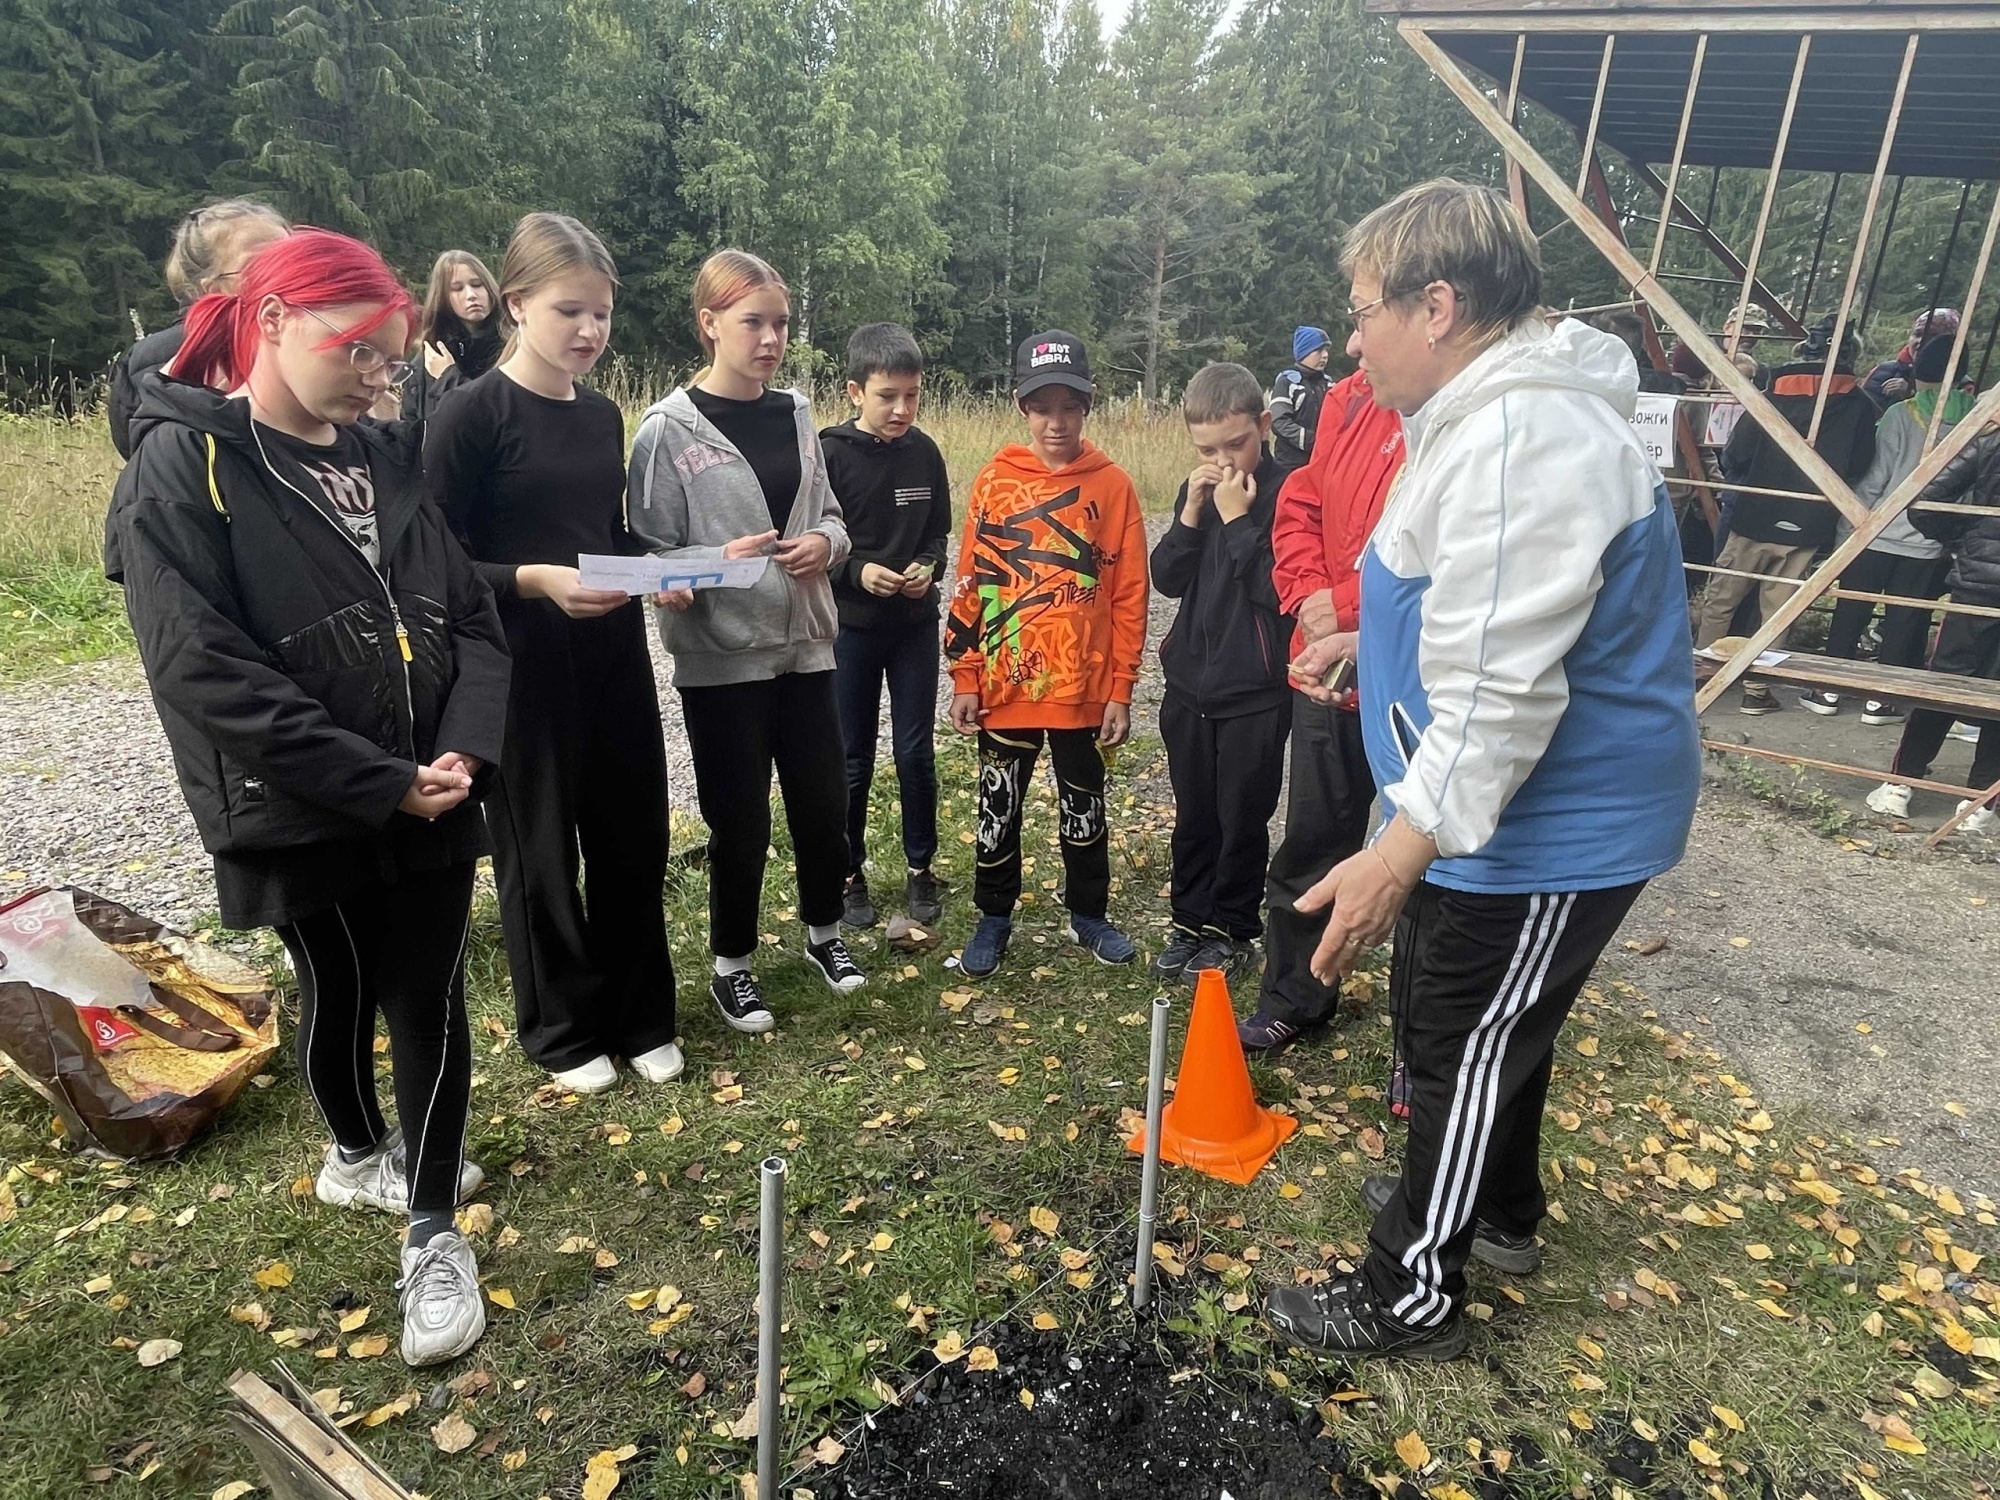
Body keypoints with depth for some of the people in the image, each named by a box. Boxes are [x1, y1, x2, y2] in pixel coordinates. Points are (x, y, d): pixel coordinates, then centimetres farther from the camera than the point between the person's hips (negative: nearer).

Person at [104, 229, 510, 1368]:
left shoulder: (388, 458, 6)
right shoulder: (182, 464, -11)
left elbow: (471, 615, 3)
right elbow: (208, 672, -19)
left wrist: (465, 751, -14)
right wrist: (381, 783, -21)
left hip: (432, 802, 4)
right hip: (304, 817, -4)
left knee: (432, 1002, 8)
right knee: (341, 995, 15)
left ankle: (435, 1234, 26)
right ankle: (359, 1154, 45)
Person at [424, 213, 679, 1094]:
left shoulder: (603, 414, 9)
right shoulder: (471, 414, -10)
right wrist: (536, 580, -25)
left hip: (613, 655, 6)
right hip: (523, 665, -6)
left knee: (633, 833, 11)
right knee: (539, 848, 8)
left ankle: (640, 1017, 29)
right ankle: (562, 1029, 27)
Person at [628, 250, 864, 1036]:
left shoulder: (795, 414, 7)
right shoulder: (670, 428, -8)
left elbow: (830, 514, 13)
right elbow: (650, 555, -9)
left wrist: (825, 543, -8)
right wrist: (721, 560, -25)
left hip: (804, 643, 5)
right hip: (720, 656, -4)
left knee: (823, 800, 10)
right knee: (740, 817, 5)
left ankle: (823, 930, 35)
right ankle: (732, 965, 26)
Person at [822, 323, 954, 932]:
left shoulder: (924, 452, 1)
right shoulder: (830, 453, -10)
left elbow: (939, 532, 9)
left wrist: (928, 568, -10)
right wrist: (857, 570, -23)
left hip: (915, 625, 2)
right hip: (850, 627, -2)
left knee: (916, 751, 8)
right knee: (852, 758, 7)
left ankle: (920, 868, 24)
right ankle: (850, 873, 23)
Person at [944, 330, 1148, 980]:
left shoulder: (1114, 486, -2)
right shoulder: (993, 481, 0)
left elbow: (1129, 597, -2)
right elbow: (970, 586, 2)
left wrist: (1121, 691, -4)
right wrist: (963, 679, -1)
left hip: (1084, 688, 0)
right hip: (1005, 686, 1)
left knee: (1084, 809, 14)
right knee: (998, 807, 12)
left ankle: (1089, 914, 34)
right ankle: (994, 919, 30)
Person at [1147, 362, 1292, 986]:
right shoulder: (1198, 489, 6)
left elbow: (1276, 588, -21)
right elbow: (1166, 579, 2)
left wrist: (1237, 517, -21)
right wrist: (1192, 513, -10)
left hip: (1256, 693, -5)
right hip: (1189, 683, 5)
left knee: (1242, 819, 8)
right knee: (1193, 815, 15)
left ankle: (1235, 931, 25)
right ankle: (1191, 921, 30)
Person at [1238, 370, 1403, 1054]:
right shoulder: (1350, 397, 5)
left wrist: (1346, 607, -19)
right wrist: (1308, 594, -4)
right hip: (1325, 671, 7)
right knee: (1309, 846, 18)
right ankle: (1292, 1002, 38)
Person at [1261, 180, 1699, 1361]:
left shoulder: (1522, 441, -26)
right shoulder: (1495, 413, 9)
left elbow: (1499, 684, -32)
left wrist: (1404, 846, -32)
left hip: (1550, 829, -10)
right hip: (1517, 808, 10)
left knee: (1462, 1046, 4)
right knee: (1488, 1028, 25)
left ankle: (1411, 1297, 24)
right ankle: (1500, 1209, 47)